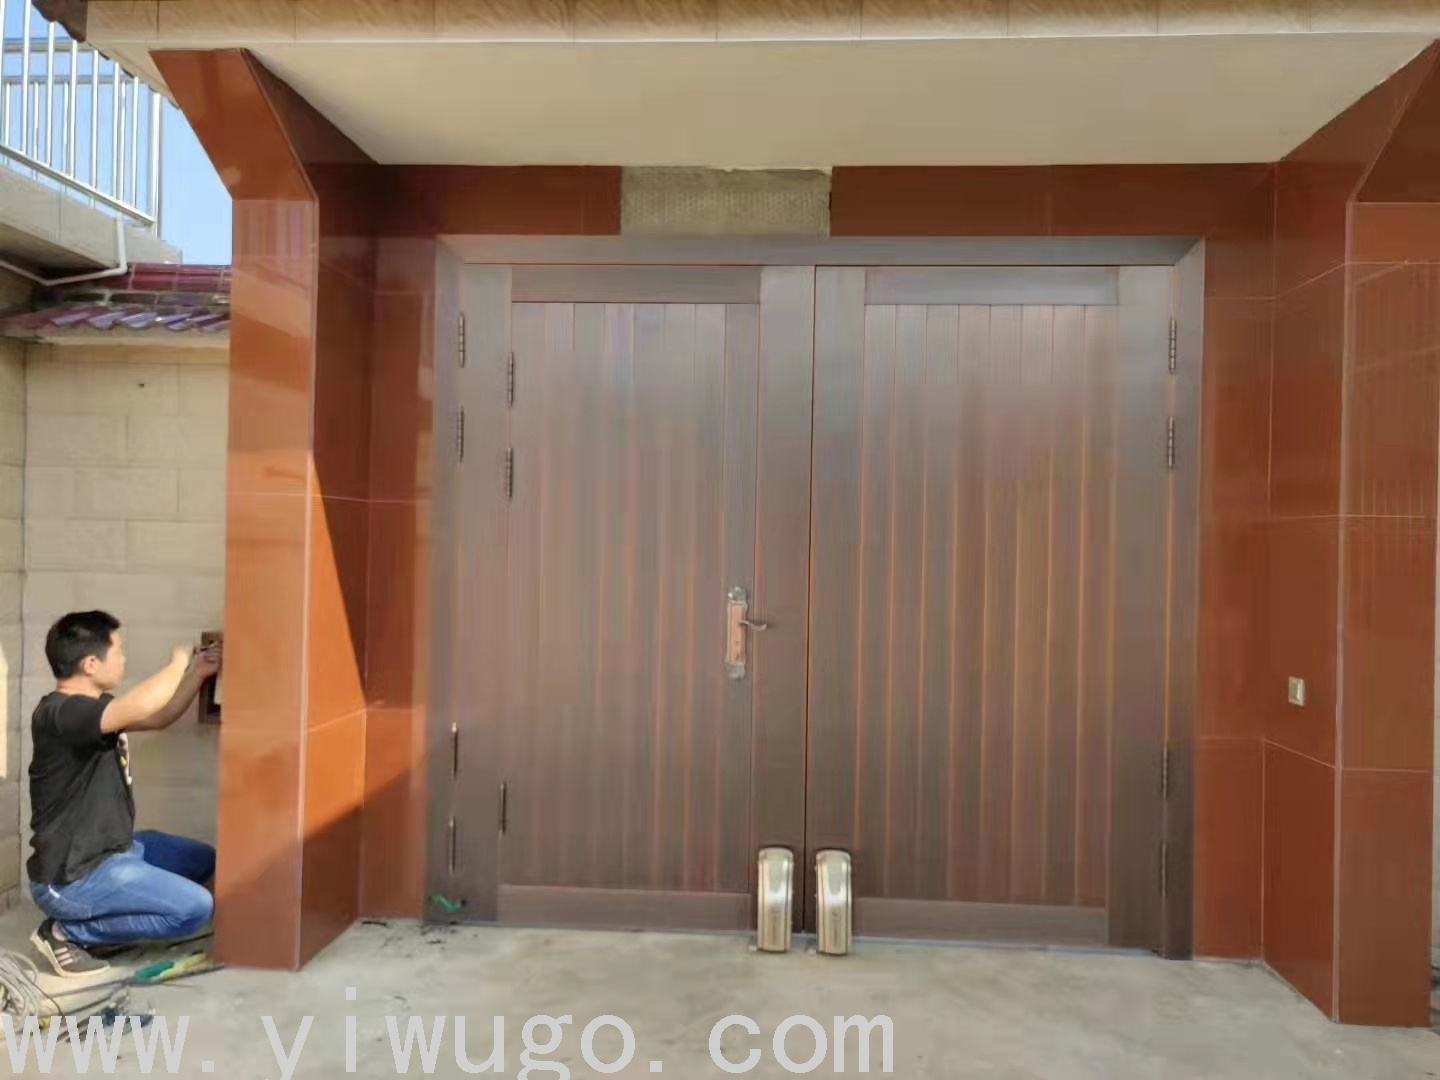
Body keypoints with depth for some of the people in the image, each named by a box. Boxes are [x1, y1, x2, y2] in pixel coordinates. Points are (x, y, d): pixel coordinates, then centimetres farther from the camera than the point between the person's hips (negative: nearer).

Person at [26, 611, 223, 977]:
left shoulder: (92, 707, 5)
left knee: (203, 860, 21)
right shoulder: (59, 714, -25)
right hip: (71, 878, -10)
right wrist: (178, 666, -22)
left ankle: (95, 916, 14)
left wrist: (198, 672, 4)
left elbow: (157, 718, 17)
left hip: (111, 849, 10)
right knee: (197, 908, -18)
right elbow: (142, 707, -42)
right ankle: (66, 931, -4)